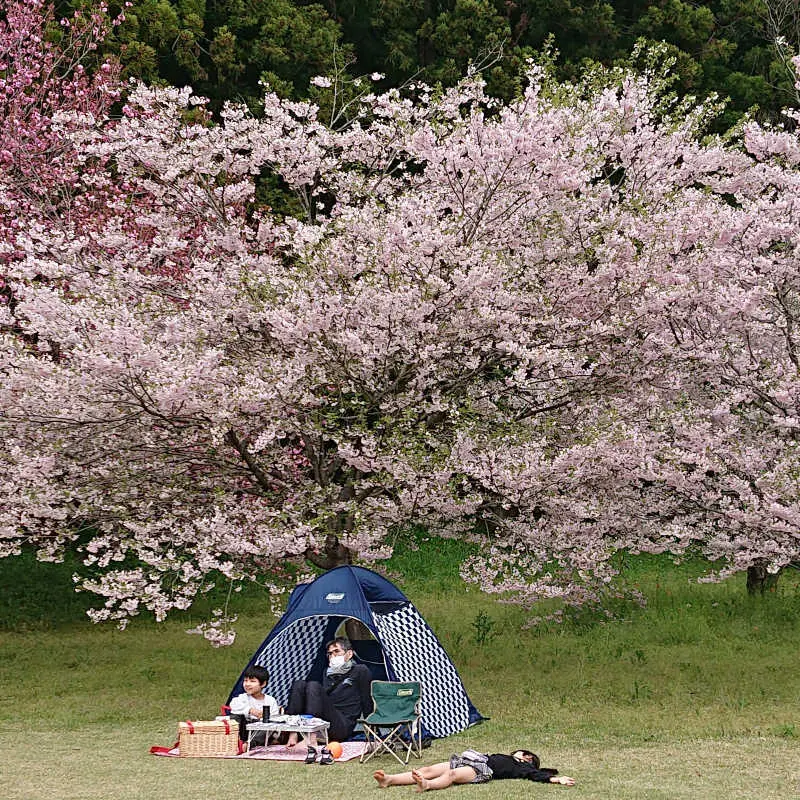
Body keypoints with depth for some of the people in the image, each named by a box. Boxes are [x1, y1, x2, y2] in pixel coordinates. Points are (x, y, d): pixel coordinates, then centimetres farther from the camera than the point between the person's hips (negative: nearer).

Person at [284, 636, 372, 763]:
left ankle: (312, 746, -39)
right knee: (299, 685, -12)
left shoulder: (361, 671, 10)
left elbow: (367, 702, 7)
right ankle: (292, 734, -26)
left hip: (343, 728, -6)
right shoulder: (328, 673, 27)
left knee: (313, 686, -26)